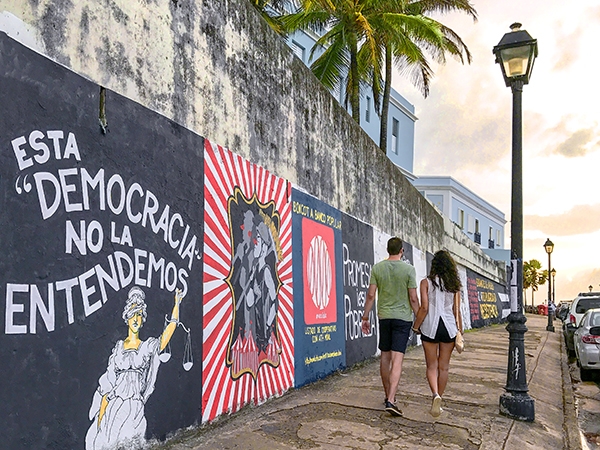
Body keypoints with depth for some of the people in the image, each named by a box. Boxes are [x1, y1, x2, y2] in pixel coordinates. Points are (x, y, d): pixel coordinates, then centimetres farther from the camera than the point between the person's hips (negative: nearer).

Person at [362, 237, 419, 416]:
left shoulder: (377, 268, 0)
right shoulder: (408, 269, -6)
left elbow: (371, 295, -1)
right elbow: (413, 298, -6)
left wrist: (365, 317, 6)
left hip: (384, 316, 3)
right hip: (403, 317, -3)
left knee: (385, 357, 14)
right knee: (397, 359, -6)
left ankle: (388, 395, 26)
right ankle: (391, 400, -13)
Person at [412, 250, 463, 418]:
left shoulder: (426, 282, -6)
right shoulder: (454, 284, 2)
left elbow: (424, 308, -10)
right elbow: (457, 311, 3)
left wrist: (416, 326, 2)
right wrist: (460, 331, 11)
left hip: (430, 327, -2)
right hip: (449, 328, 2)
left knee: (432, 366, 8)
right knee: (443, 367, 13)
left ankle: (435, 395, -15)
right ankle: (438, 400, 21)